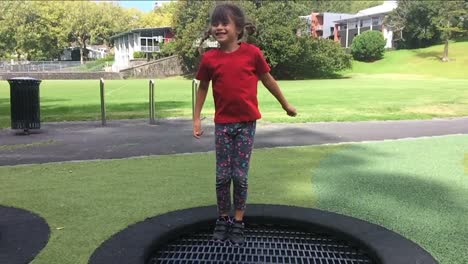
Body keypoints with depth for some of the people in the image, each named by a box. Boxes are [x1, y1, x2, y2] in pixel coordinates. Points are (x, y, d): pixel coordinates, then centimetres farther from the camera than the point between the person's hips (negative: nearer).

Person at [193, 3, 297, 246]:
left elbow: (267, 80, 6)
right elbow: (203, 88, 9)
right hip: (222, 124, 1)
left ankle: (238, 222, 19)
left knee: (240, 175, 4)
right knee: (222, 176, 7)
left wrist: (285, 104, 15)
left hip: (246, 123, -1)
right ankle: (223, 219, 25)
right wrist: (196, 119, 7)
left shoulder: (252, 53, -7)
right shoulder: (209, 58, -3)